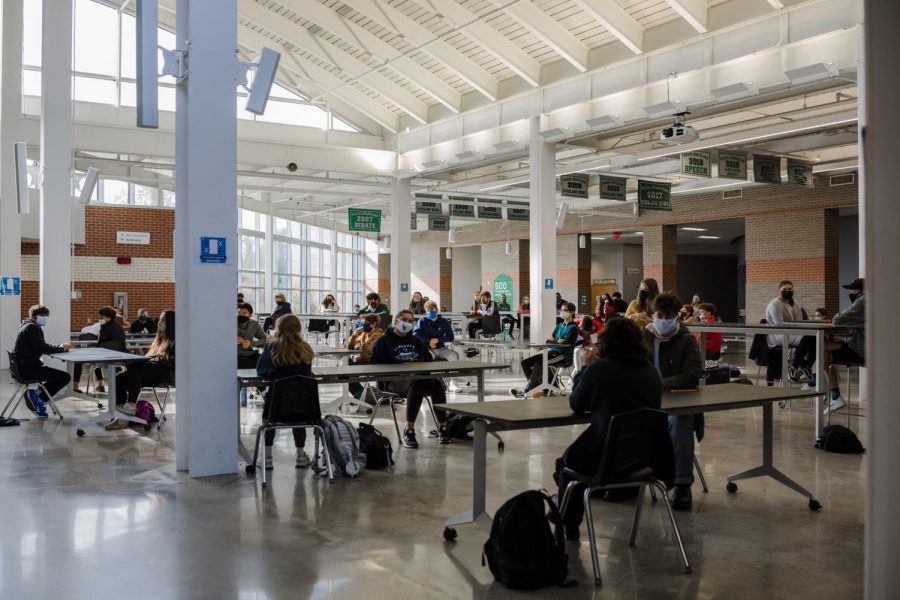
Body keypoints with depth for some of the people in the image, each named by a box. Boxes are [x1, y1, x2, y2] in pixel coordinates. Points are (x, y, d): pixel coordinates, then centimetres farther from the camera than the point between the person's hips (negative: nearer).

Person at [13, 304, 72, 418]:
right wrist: (61, 348, -10)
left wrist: (60, 347, 2)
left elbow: (42, 347, 17)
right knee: (65, 377, -15)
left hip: (23, 367, 11)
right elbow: (42, 348, -23)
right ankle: (38, 397, -3)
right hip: (28, 369, -11)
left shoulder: (28, 327, 19)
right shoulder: (32, 328, -14)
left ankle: (36, 395, 21)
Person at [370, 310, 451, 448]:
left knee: (437, 383, -29)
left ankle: (443, 427, -26)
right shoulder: (384, 341, 10)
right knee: (417, 384, -38)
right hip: (394, 380, -5)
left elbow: (429, 359, 21)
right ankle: (408, 430, -36)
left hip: (419, 376, 5)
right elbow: (376, 364, -4)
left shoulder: (416, 341, 27)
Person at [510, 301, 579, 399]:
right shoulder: (559, 326, 20)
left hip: (563, 355, -9)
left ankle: (527, 391, -27)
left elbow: (566, 342, -17)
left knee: (539, 363, -32)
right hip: (553, 352, 9)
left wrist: (554, 340, 1)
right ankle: (539, 388, -7)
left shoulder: (573, 328, -3)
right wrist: (559, 341, -7)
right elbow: (548, 340, 14)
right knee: (525, 362, -5)